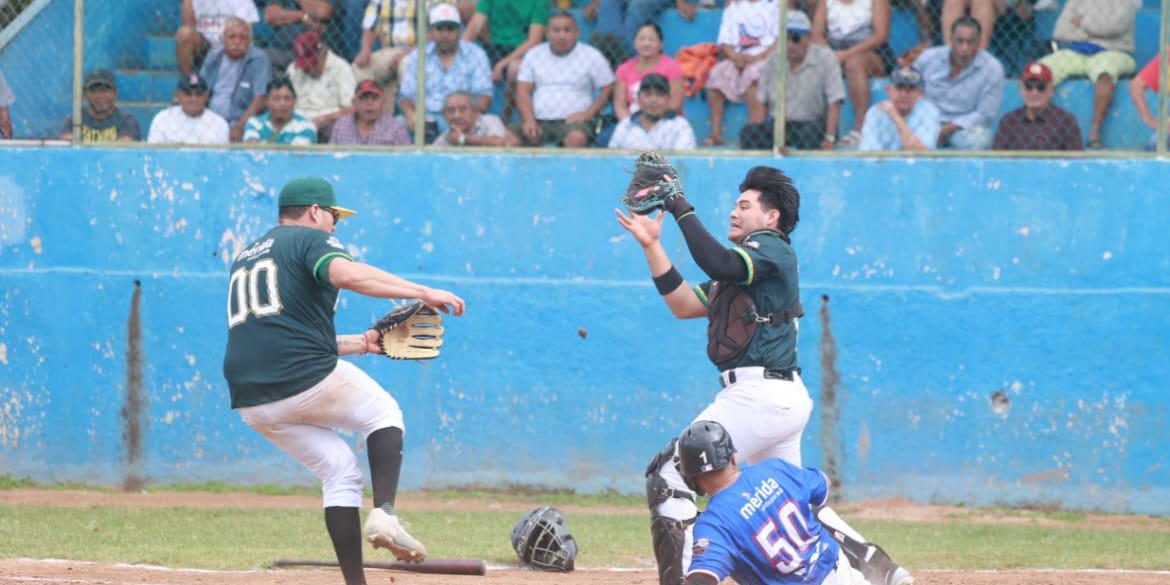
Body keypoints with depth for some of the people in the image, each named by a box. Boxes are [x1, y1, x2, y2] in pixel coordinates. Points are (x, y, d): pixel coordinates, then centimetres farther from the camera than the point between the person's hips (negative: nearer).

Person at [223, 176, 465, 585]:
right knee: (382, 413, 19)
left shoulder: (245, 259, 29)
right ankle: (384, 513, -4)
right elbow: (346, 274, -20)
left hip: (252, 404, 7)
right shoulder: (312, 240, 3)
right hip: (308, 382, -7)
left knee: (339, 471, 17)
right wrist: (423, 293, -21)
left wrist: (358, 344, 35)